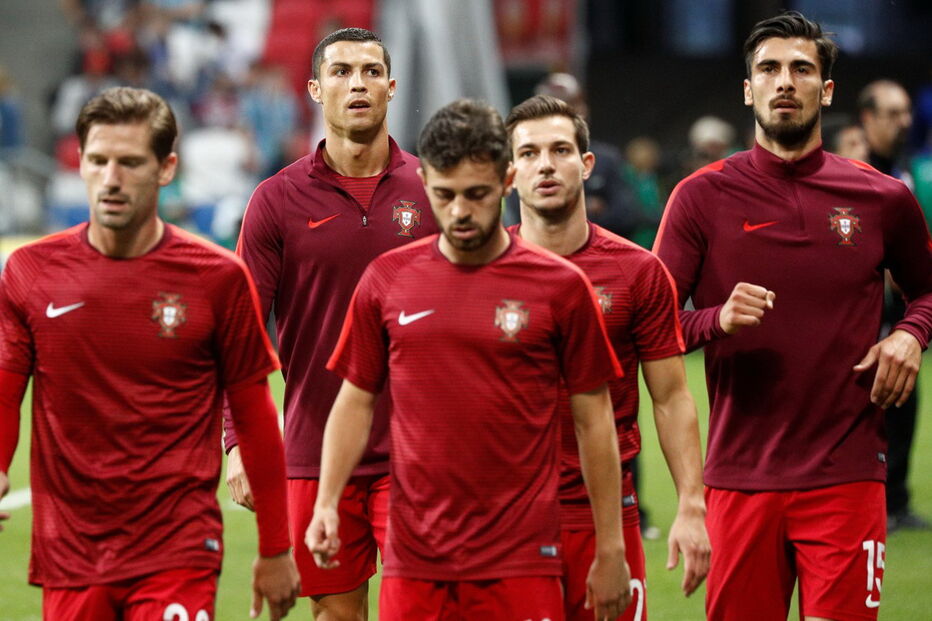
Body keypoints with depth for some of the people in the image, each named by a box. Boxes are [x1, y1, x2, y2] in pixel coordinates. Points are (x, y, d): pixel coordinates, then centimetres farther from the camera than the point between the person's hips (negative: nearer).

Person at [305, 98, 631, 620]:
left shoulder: (560, 286, 0)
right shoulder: (387, 280, 6)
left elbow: (593, 420, 4)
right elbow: (355, 403, 13)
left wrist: (610, 549, 3)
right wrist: (327, 504, -1)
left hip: (520, 564, -2)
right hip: (413, 564, 2)